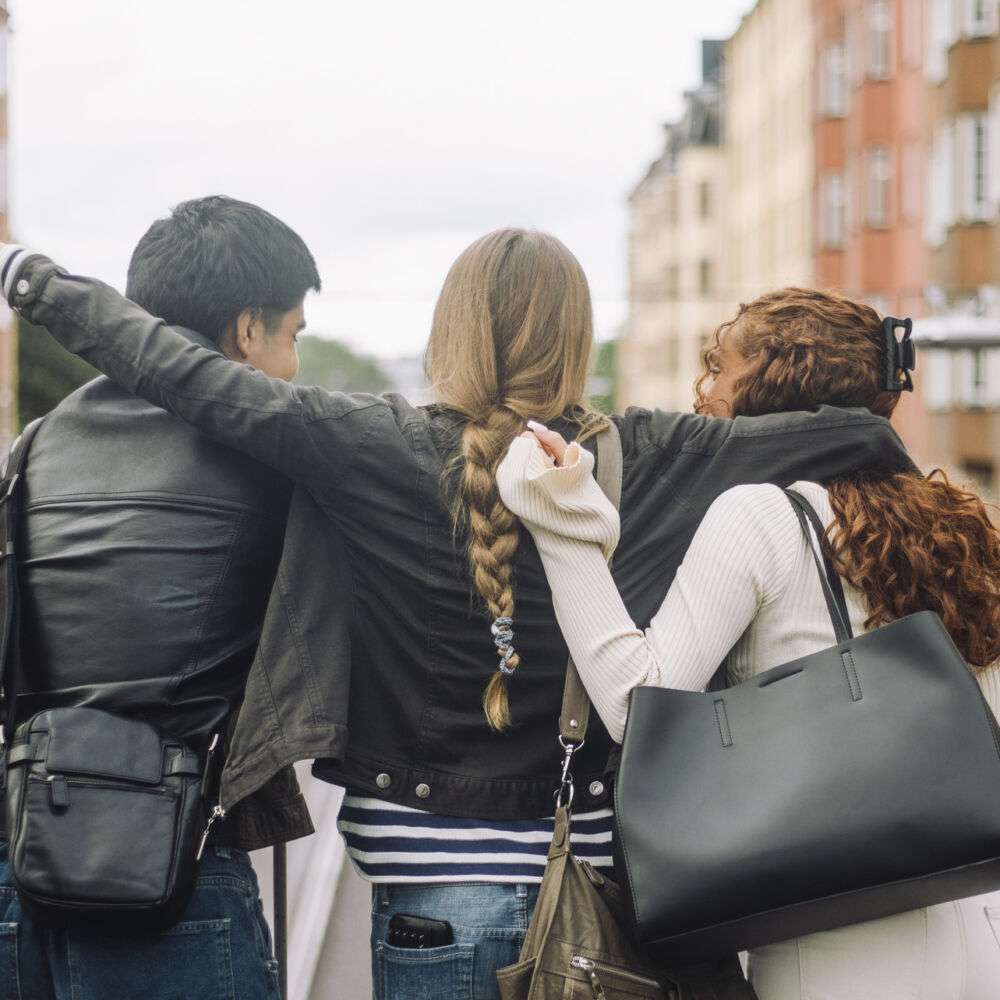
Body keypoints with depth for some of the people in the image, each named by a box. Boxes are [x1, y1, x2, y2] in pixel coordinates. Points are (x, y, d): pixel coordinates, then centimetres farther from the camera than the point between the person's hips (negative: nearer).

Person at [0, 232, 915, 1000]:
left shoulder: (383, 450, -9)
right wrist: (884, 451, 27)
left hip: (436, 885, -1)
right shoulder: (644, 459, -3)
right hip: (586, 871, 2)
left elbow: (200, 381, -8)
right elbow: (854, 437, 4)